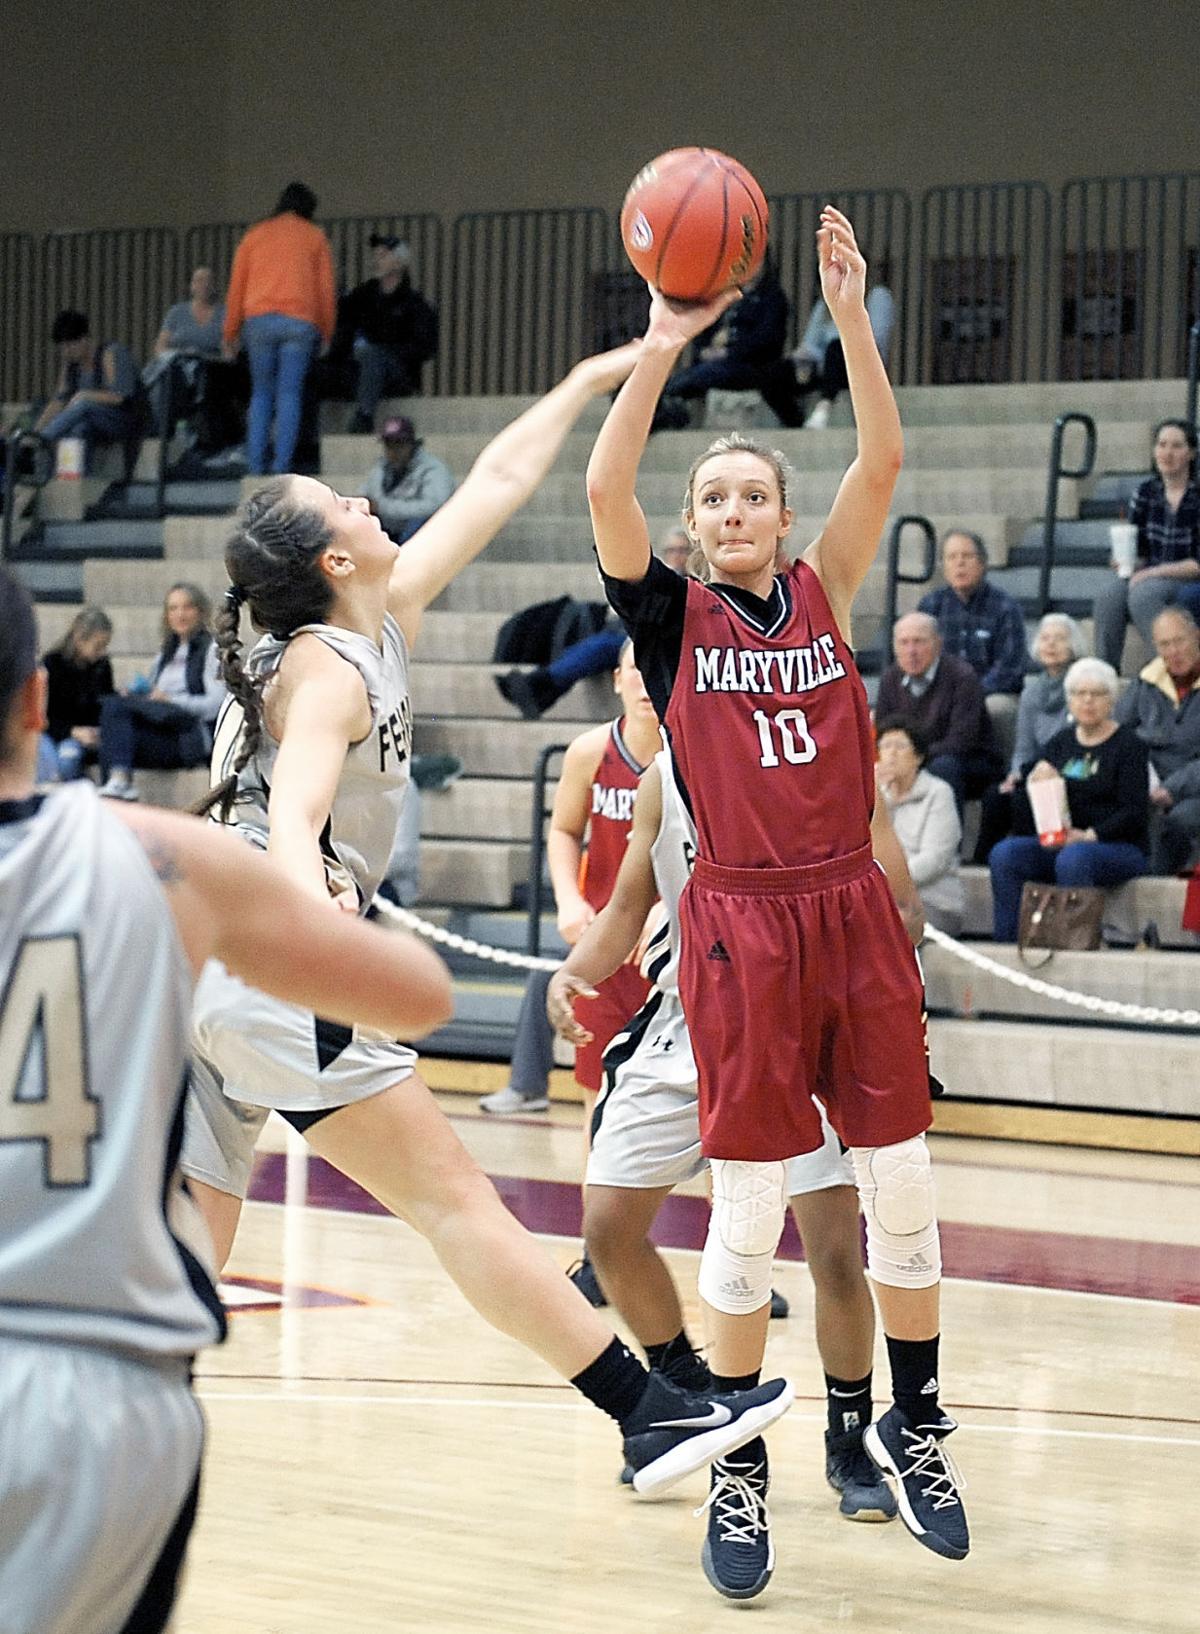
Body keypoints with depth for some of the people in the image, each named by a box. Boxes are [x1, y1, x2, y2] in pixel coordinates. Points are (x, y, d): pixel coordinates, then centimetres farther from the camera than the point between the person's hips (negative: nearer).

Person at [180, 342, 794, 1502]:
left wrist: (589, 382, 29)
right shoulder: (331, 670, -10)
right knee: (451, 1199, -9)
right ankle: (651, 1414, -8)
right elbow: (291, 816, -28)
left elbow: (495, 487, 23)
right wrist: (318, 906, -48)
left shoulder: (381, 622, 15)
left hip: (197, 967, 9)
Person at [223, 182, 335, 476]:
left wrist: (230, 334, 15)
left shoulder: (255, 236, 17)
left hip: (259, 319, 1)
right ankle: (281, 466, -9)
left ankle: (255, 465, 0)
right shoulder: (315, 238, 13)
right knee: (289, 394, -1)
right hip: (300, 322, -1)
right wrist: (326, 334, 13)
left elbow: (236, 287, 13)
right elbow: (326, 289, 8)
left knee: (261, 393, 9)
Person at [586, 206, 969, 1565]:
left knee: (899, 1187, 6)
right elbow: (605, 491, -12)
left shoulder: (824, 595, 9)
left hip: (852, 912, 3)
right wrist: (663, 345, -15)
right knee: (748, 1208, 0)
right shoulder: (671, 615, 4)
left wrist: (850, 316, -9)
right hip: (740, 920, -2)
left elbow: (883, 463, -2)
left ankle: (912, 1424, 22)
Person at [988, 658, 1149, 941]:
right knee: (1004, 854, -22)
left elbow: (1134, 813, -8)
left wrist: (1089, 836, -23)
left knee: (1072, 858, -38)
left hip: (1118, 846, -5)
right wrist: (1032, 783, -10)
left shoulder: (1129, 745, 1)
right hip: (1059, 843, 5)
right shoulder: (1061, 742, 15)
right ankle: (1006, 944, -24)